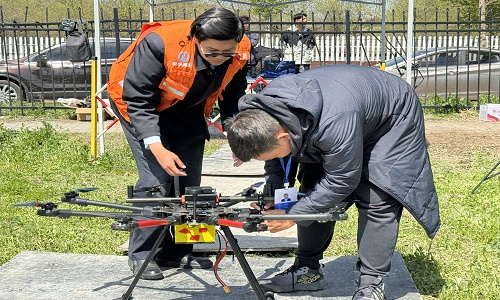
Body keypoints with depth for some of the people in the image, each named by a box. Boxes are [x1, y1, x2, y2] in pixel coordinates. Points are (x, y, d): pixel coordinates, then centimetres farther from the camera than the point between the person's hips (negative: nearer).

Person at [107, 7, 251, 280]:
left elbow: (233, 96, -3)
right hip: (141, 105, -5)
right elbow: (138, 99, -30)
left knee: (189, 182, 4)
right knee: (157, 180, -15)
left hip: (187, 110, 5)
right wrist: (157, 148, -39)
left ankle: (177, 252, 19)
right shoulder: (159, 43, -37)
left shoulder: (240, 51, -21)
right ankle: (141, 254, 2)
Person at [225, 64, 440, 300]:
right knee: (313, 191, 2)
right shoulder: (262, 113, -23)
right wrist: (271, 192, -19)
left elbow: (342, 181, -33)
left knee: (376, 200, -17)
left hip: (392, 120, -7)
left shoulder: (334, 124, -46)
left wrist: (292, 214, -29)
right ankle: (307, 270, 13)